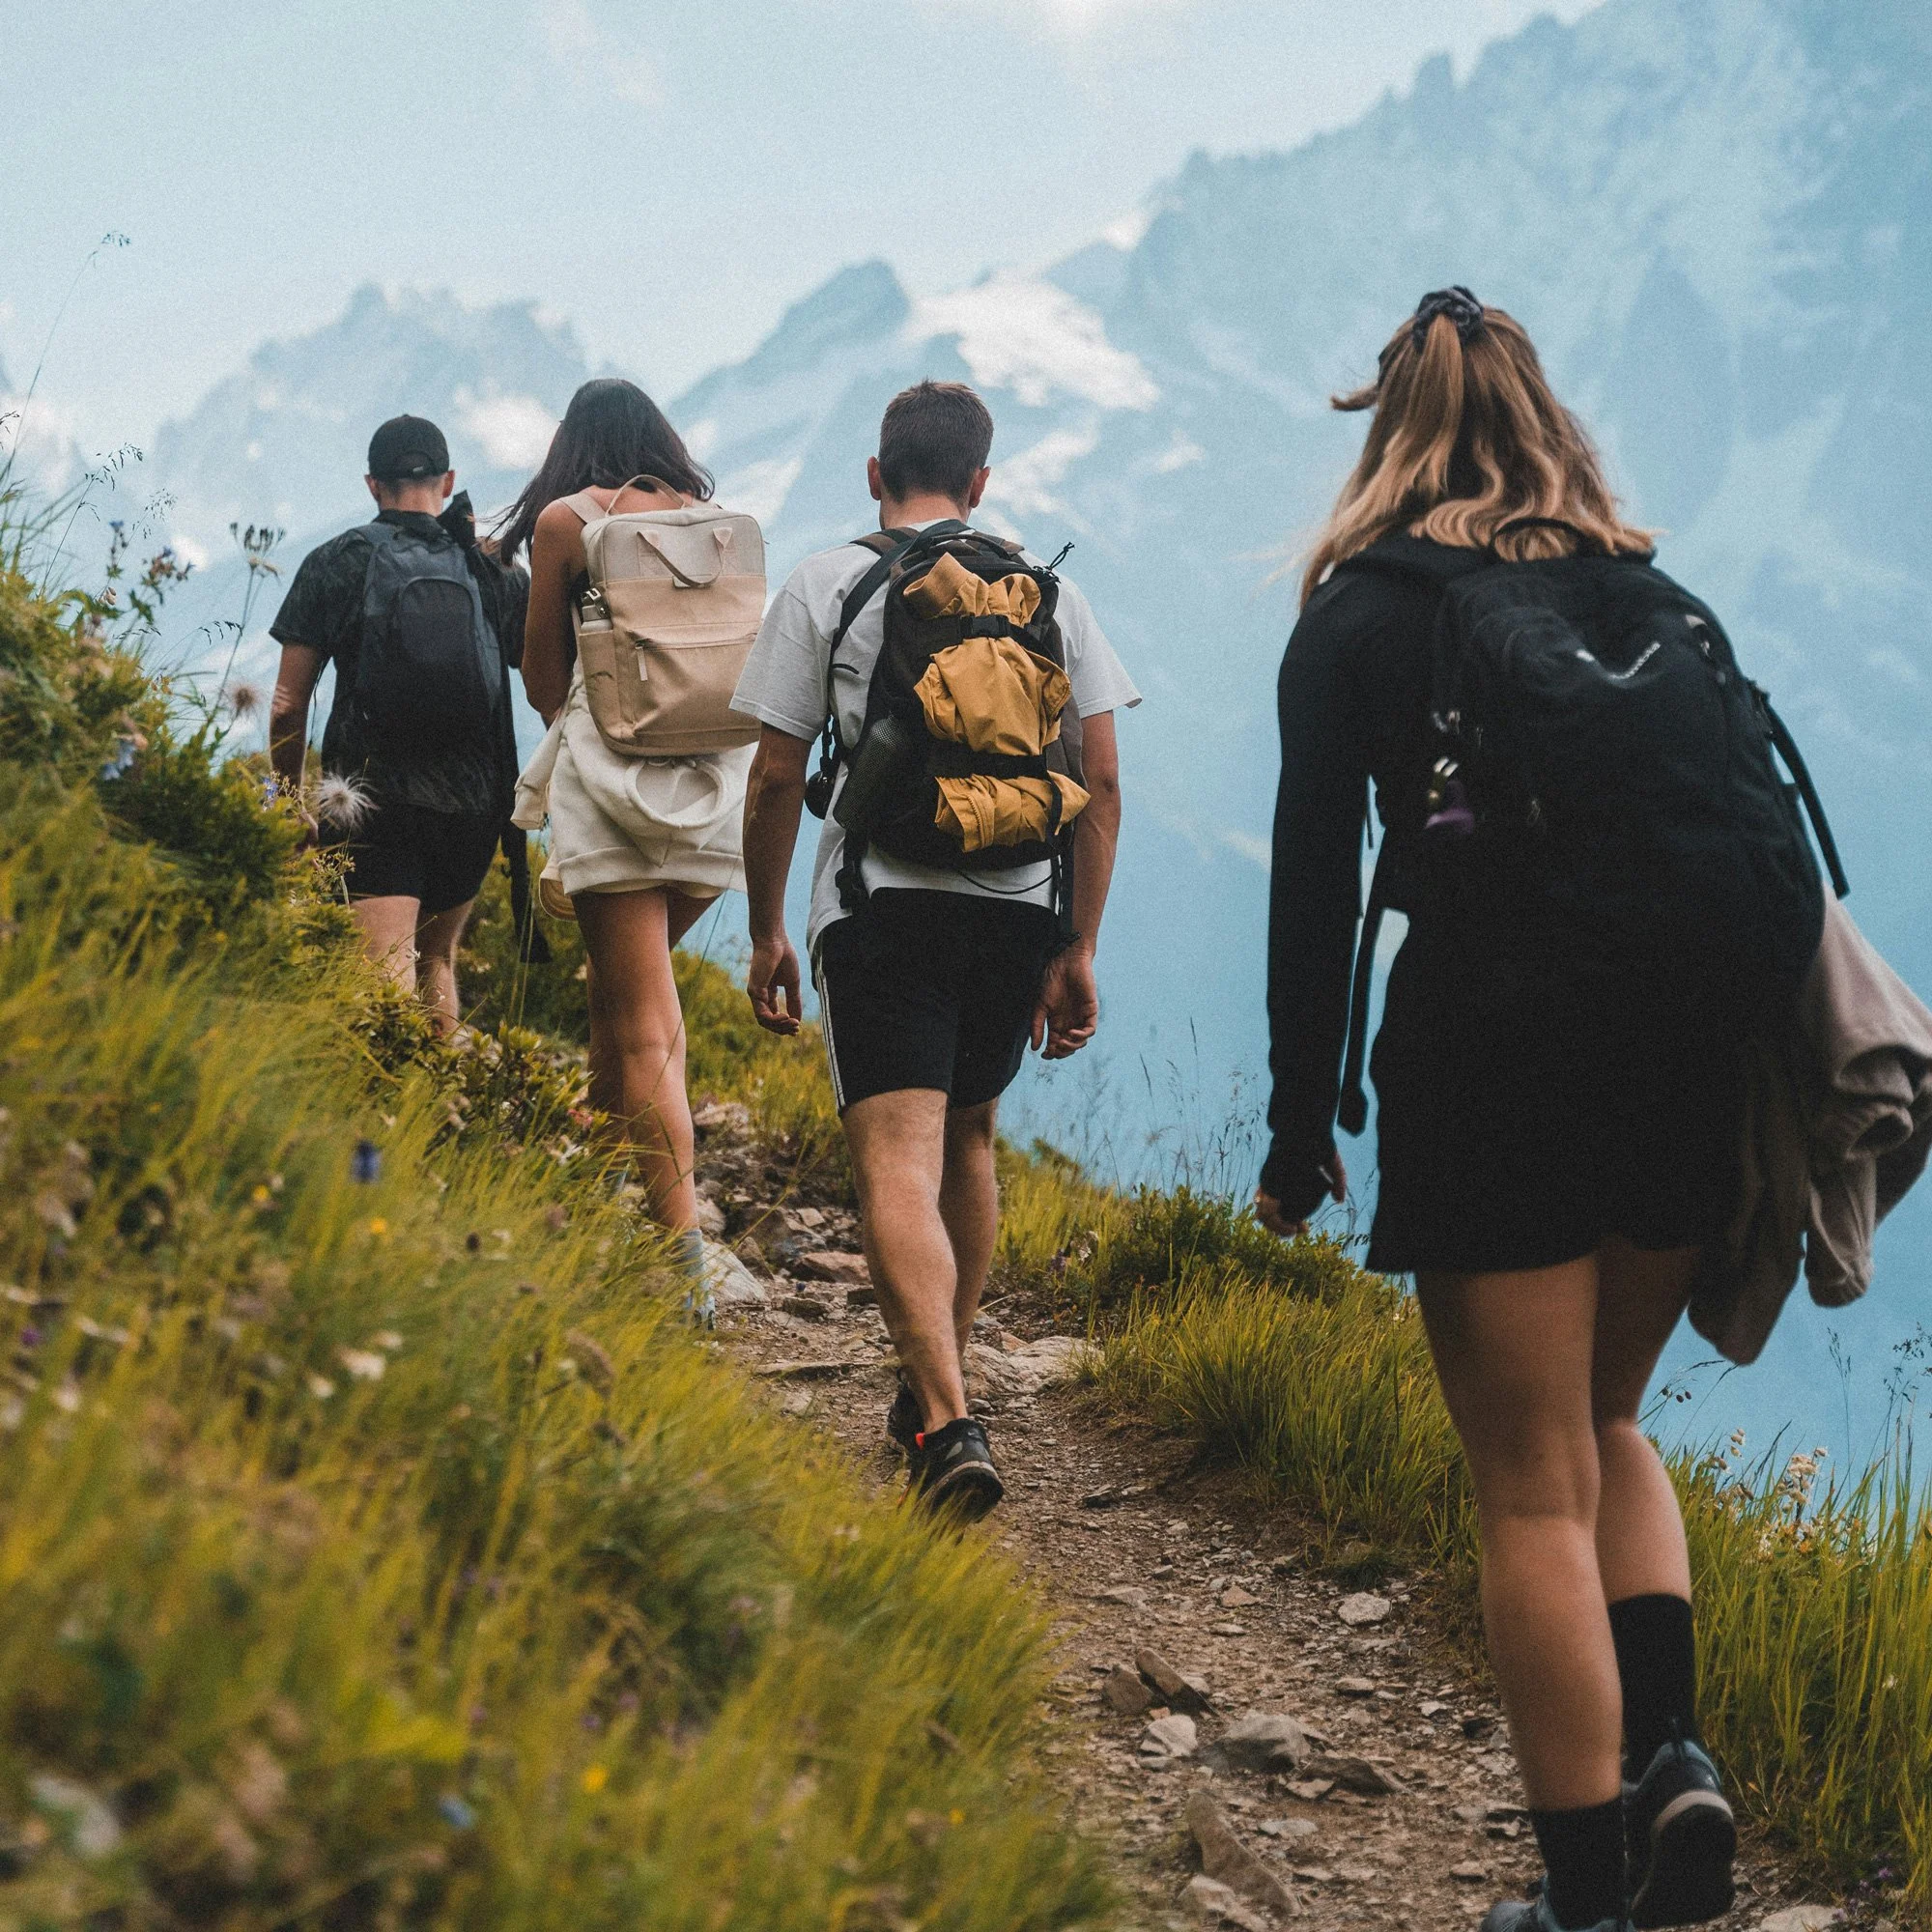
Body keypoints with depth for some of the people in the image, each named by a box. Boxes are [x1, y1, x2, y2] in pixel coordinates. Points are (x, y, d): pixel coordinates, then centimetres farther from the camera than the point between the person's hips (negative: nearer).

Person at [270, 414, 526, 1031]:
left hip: (372, 801, -3)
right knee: (437, 957, 23)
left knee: (389, 972, -13)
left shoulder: (334, 564, 3)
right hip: (474, 806, 3)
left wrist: (294, 802, 14)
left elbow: (287, 707, 2)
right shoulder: (497, 572, 7)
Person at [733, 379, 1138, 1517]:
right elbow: (1102, 782, 7)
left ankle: (947, 1424, -27)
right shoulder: (1049, 591, 11)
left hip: (881, 901, -4)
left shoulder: (827, 587, 4)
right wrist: (1079, 951, 12)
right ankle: (940, 1383, 34)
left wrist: (768, 931, 11)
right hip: (1018, 908, 4)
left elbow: (776, 777, 1)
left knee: (899, 1164, -12)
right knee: (969, 1140, 22)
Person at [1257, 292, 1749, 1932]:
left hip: (1487, 1039, -4)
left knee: (1534, 1484, 3)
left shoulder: (1361, 614, 4)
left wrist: (1302, 1126, 5)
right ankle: (1672, 1749, 3)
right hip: (1687, 1042, 4)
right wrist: (1749, 1086, 16)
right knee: (1604, 1424, 23)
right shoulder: (1652, 593, 13)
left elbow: (1316, 880, -1)